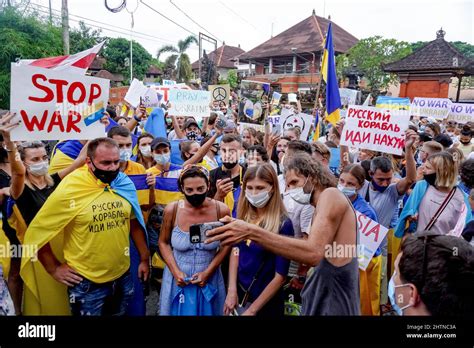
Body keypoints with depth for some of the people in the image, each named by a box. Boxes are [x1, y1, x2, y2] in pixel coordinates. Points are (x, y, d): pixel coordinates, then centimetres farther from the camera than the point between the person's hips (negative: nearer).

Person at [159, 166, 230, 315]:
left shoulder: (221, 210, -15)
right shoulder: (172, 210, -13)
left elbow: (226, 245, -2)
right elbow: (163, 242, 1)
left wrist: (208, 272, -8)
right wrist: (175, 272, -9)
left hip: (209, 279, 0)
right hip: (178, 280, 0)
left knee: (208, 311, 19)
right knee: (178, 311, 19)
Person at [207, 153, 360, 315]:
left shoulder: (331, 194, -15)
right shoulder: (323, 206, 16)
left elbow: (313, 253, -30)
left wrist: (252, 232, -33)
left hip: (333, 302, -9)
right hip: (323, 293, 9)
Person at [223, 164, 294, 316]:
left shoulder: (283, 224, -20)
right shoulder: (244, 216, -6)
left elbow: (280, 276, -17)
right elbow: (236, 250, 4)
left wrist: (252, 310, -14)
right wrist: (232, 290, -5)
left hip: (265, 304, -4)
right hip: (239, 293, 5)